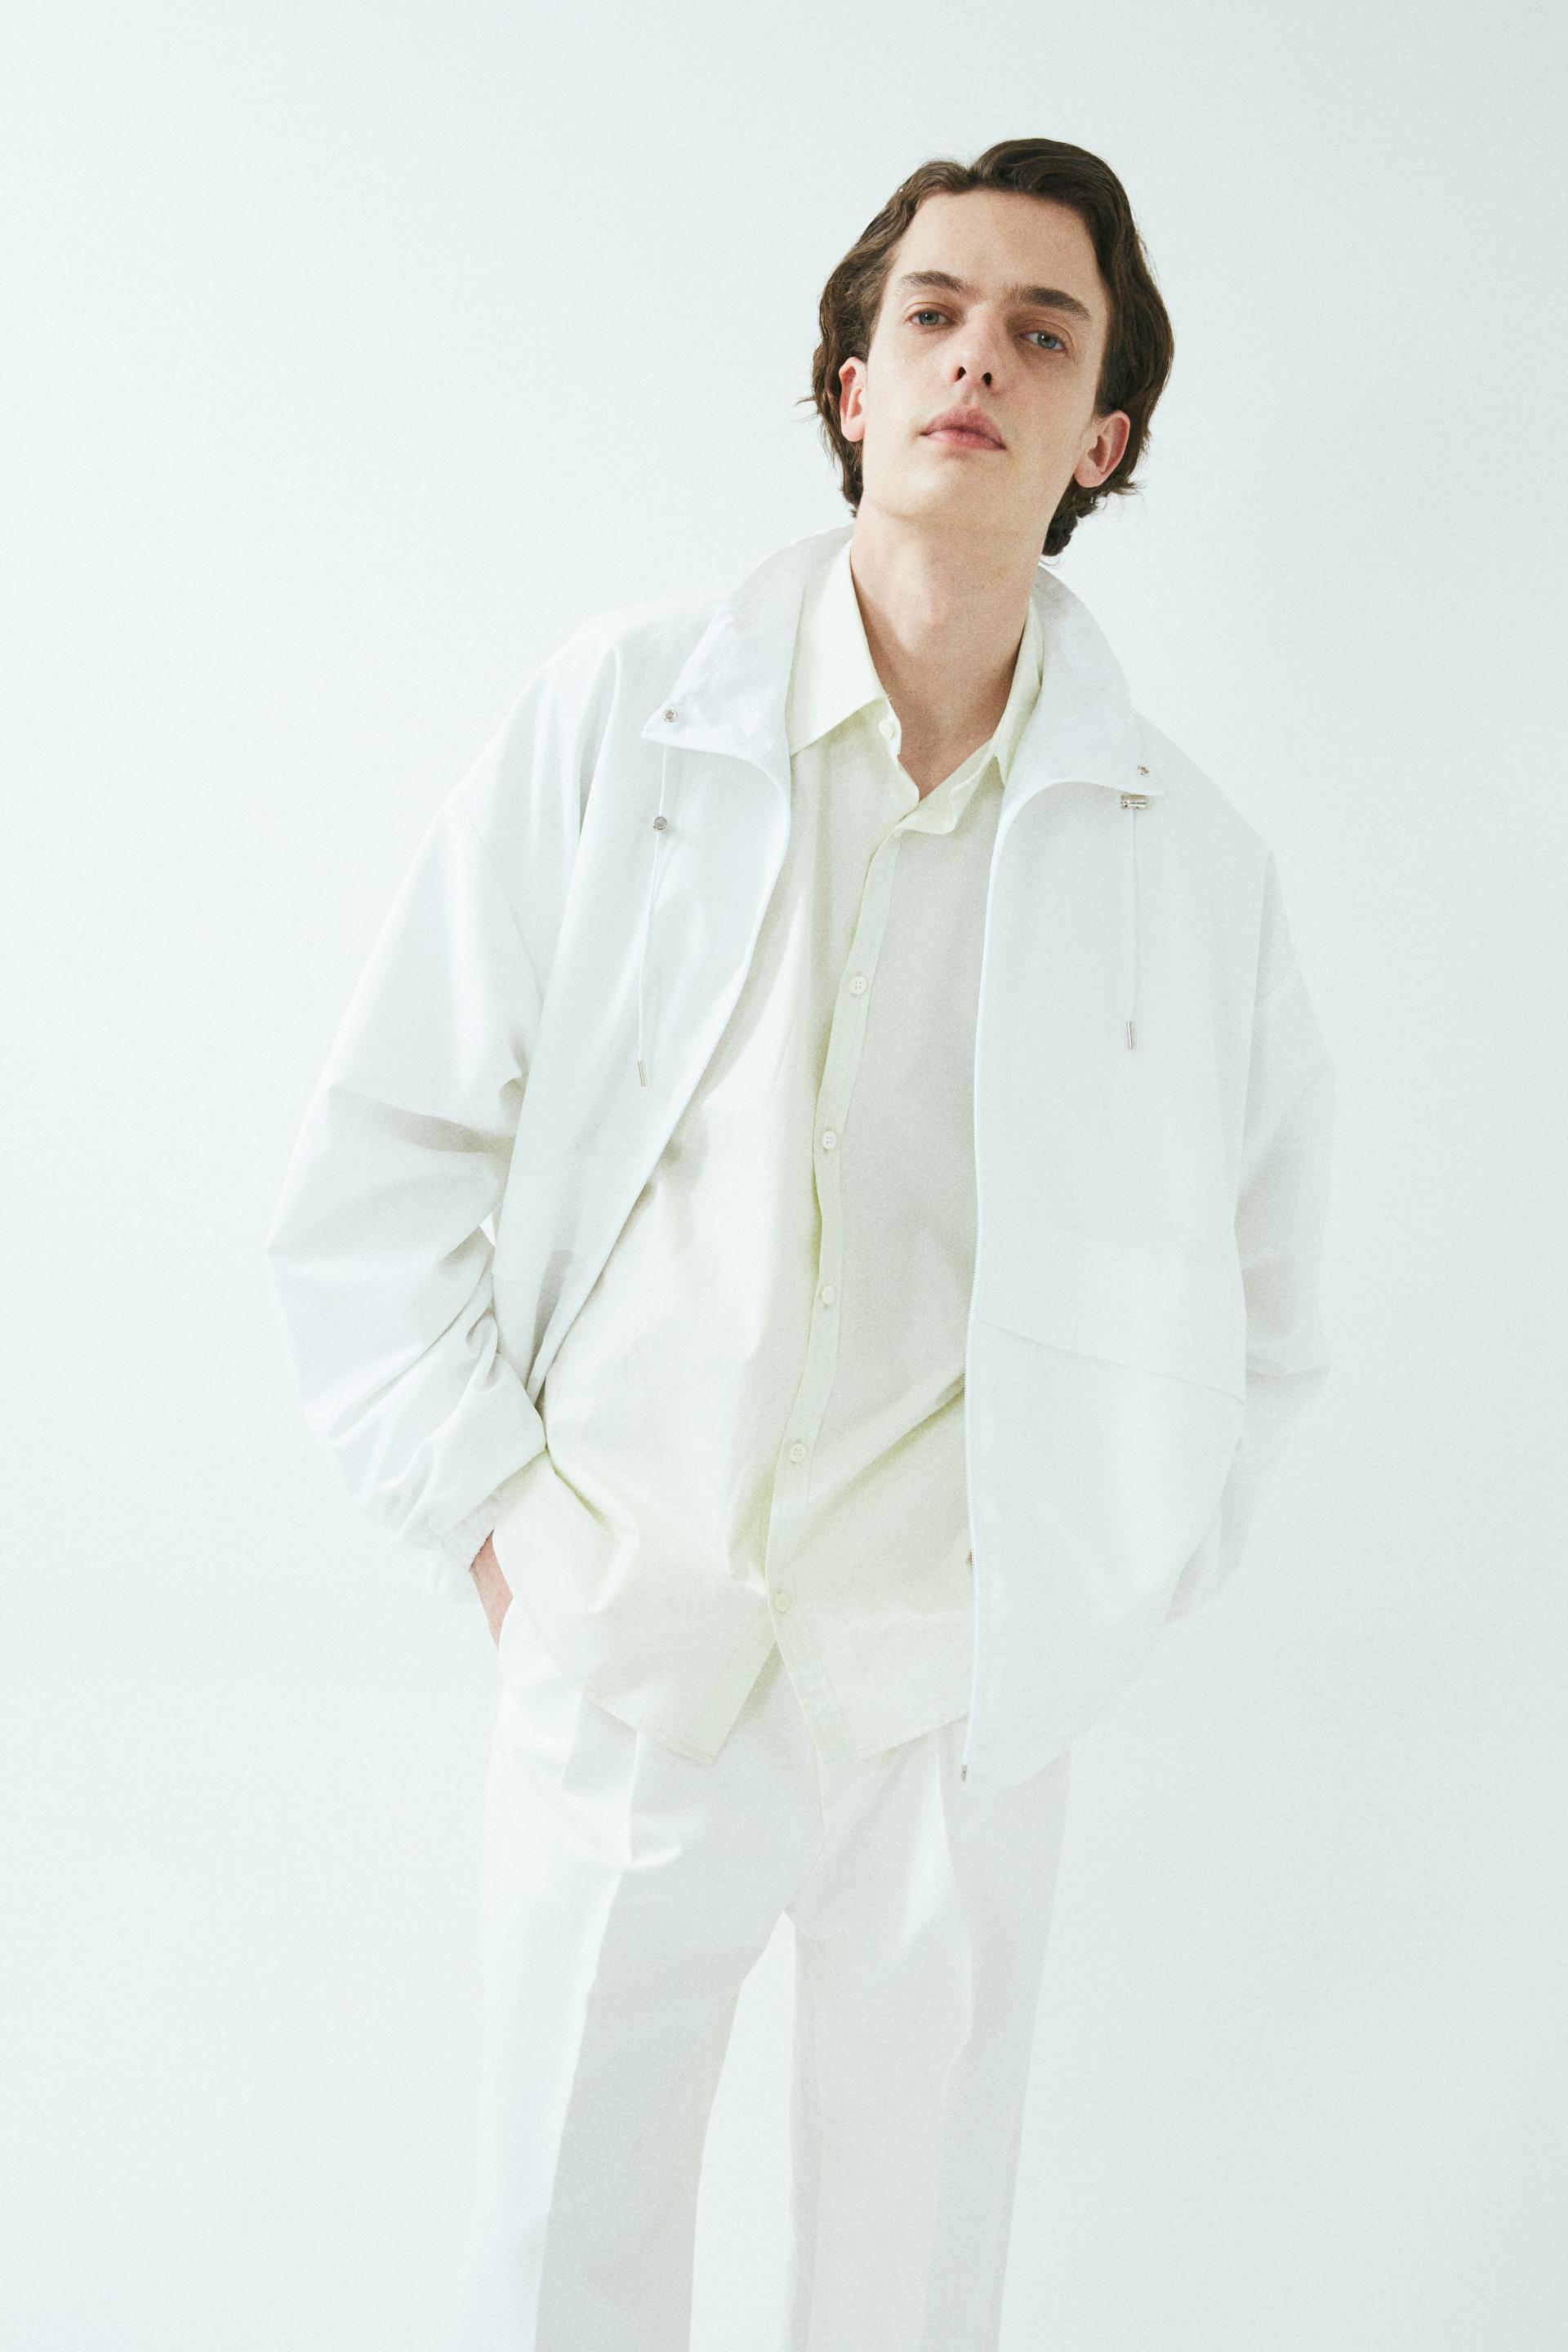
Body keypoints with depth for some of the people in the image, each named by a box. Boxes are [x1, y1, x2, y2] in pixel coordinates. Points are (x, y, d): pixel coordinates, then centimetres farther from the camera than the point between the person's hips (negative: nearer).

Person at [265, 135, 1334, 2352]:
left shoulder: (1185, 855, -3)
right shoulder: (614, 717, -6)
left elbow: (1263, 1286, 11)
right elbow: (378, 1174, -1)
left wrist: (1099, 1587, 5)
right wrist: (498, 1518, -5)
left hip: (963, 1693, 1)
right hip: (627, 1652, -1)